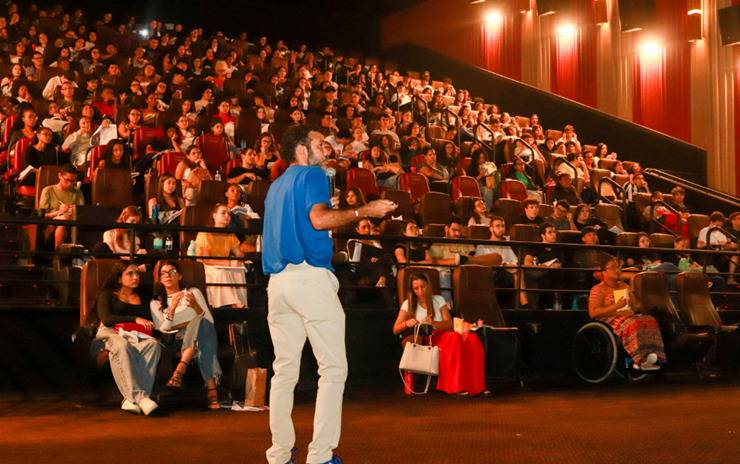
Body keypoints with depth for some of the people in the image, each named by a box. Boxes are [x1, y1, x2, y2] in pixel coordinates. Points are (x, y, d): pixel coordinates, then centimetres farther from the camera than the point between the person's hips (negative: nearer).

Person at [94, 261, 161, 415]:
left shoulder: (141, 297, 28)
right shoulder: (107, 295, 15)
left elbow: (147, 321, 24)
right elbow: (106, 319, -2)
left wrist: (148, 326, -2)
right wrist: (135, 320, -9)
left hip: (134, 335, 3)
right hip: (109, 333, -3)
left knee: (153, 344, -33)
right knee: (123, 346, -41)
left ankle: (131, 399, -45)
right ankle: (139, 397, -52)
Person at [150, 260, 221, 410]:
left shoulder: (193, 292, 17)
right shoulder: (156, 303, 18)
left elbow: (209, 322, 6)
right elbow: (161, 330, 2)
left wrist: (196, 306, -14)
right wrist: (172, 309, -12)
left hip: (197, 339, 1)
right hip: (174, 344, -1)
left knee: (200, 322, -34)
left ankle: (179, 371, -47)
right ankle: (212, 389, -49)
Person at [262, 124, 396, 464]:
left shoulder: (276, 186, 25)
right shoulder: (312, 175, 0)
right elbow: (319, 218, -16)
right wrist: (363, 211, -8)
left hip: (277, 280, 8)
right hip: (309, 276, -8)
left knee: (285, 370, 9)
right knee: (333, 368, -6)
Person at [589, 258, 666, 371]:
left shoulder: (624, 286, 24)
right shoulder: (598, 290, 1)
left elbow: (636, 304, 30)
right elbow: (592, 313, -11)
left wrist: (635, 307, 3)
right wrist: (616, 306, -17)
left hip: (629, 316, 7)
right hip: (611, 320, -7)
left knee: (650, 320, -22)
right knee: (633, 324, -36)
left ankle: (651, 355, -36)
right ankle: (641, 358, -41)